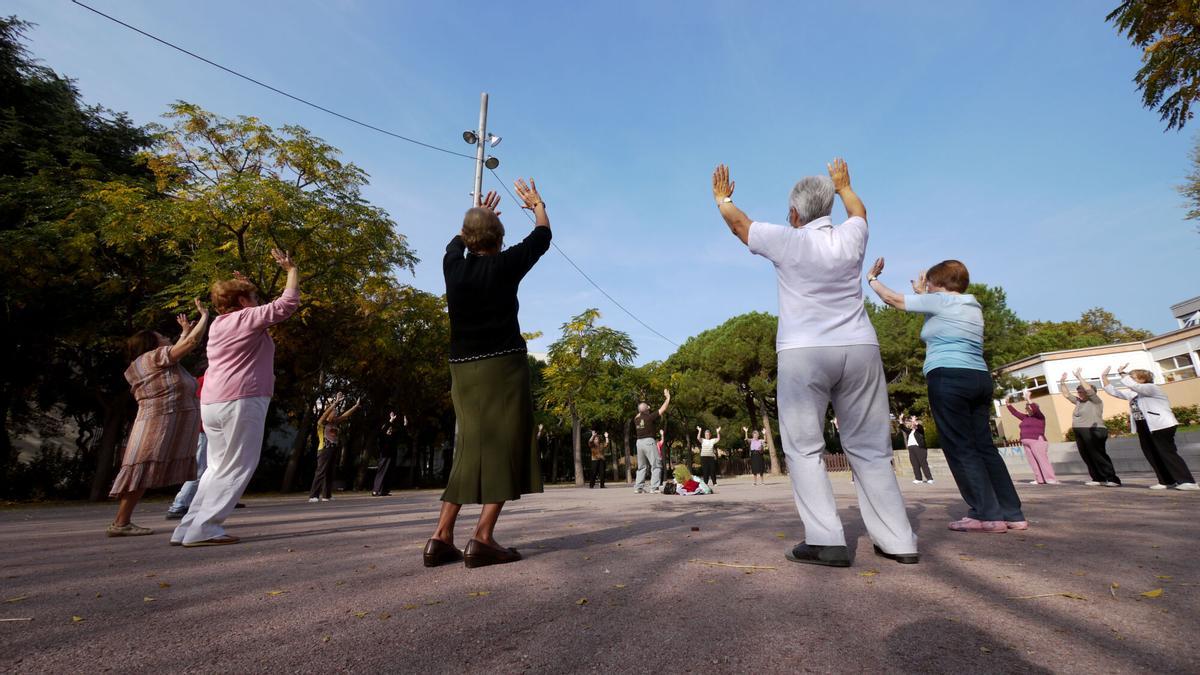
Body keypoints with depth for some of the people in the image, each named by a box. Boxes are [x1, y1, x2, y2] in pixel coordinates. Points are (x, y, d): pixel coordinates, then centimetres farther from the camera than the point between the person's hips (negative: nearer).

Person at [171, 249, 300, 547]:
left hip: (212, 404, 9)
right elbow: (288, 302, -8)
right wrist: (291, 269, 2)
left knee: (219, 467, 15)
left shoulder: (218, 323, 19)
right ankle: (203, 528, -6)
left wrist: (242, 287, 37)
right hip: (242, 402, -9)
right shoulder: (248, 317, -5)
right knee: (237, 468, -3)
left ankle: (190, 527, 14)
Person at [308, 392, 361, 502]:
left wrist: (356, 405, 8)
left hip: (333, 450, 7)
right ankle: (313, 496, -9)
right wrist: (336, 402, -26)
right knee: (320, 472, -10)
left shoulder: (336, 424, 14)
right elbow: (326, 412, -18)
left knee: (330, 473, 7)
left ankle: (326, 495, 12)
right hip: (324, 450, -7)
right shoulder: (322, 423, -2)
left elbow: (345, 415, 12)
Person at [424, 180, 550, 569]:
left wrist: (478, 214, 46)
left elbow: (457, 240, 32)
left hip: (463, 370, 6)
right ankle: (482, 538, -7)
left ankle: (441, 536, 9)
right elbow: (542, 236, 13)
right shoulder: (504, 265, -4)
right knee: (504, 448, -2)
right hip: (503, 366, -5)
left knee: (470, 449, 12)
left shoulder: (453, 264, 7)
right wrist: (536, 204, 31)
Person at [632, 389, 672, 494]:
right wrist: (668, 398, 5)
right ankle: (655, 487, -8)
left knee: (642, 467, 15)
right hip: (649, 441, -6)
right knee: (656, 465, -1)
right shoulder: (650, 417, -10)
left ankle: (638, 487, 11)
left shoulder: (636, 418, 5)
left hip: (639, 442, 6)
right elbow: (662, 409, -7)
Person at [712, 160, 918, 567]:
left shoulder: (786, 241, -2)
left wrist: (722, 198, 34)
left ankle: (826, 541, -7)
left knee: (804, 448, -1)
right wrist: (843, 186, 53)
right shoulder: (851, 237, 9)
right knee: (869, 448, 10)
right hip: (859, 350, 5)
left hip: (803, 353, -4)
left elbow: (737, 222, 14)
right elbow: (859, 211, 35)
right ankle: (898, 540, 12)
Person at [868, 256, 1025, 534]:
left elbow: (892, 299, 4)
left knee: (960, 448, -5)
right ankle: (1012, 513, 10)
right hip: (979, 378, 8)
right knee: (984, 446, 9)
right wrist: (922, 293, 41)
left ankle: (988, 514, -5)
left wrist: (871, 279, 17)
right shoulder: (973, 306, 21)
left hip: (949, 377, -8)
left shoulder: (939, 300, -1)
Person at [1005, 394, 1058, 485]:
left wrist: (1028, 399, -19)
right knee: (1033, 462, 2)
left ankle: (1051, 479, -11)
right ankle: (1040, 480, 3)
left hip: (1037, 442, -7)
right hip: (1027, 443, 7)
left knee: (1042, 460, -11)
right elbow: (1015, 412, 26)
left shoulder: (1040, 417, 0)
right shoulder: (1025, 417, 19)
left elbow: (1036, 409, -18)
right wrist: (1008, 404, 24)